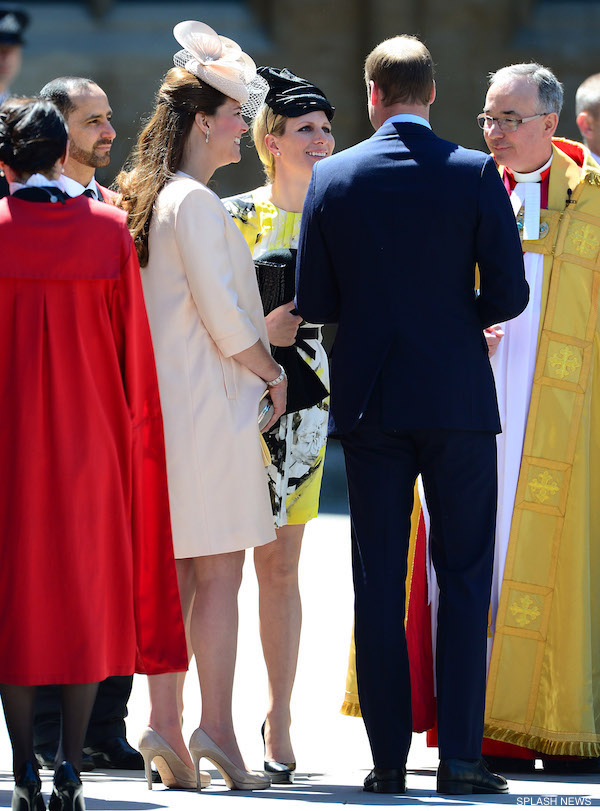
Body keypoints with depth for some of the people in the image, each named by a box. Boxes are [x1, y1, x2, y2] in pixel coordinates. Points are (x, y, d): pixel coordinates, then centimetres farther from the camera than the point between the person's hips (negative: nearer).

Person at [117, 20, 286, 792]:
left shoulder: (148, 199, 13)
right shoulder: (196, 202, -14)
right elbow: (222, 317, -17)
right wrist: (272, 374, -2)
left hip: (163, 402, 9)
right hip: (207, 403, -9)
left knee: (173, 573, 9)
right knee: (219, 574, -5)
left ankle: (165, 727, 8)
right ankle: (216, 728, -6)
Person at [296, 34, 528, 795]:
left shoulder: (333, 177, -1)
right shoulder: (474, 172, -5)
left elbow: (312, 302, 1)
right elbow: (509, 292, -7)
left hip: (370, 402, 1)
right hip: (457, 397, -1)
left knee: (378, 582, 5)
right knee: (464, 576, 4)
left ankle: (388, 757, 5)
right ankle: (459, 755, -3)